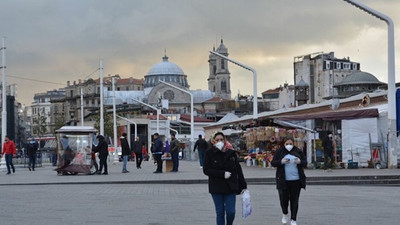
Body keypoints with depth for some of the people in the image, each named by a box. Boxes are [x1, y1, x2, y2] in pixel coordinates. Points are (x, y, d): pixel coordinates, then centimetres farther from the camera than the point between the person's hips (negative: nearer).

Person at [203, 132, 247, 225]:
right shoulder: (210, 153, -3)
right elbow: (206, 170, -9)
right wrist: (222, 174, -16)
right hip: (216, 188, -1)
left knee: (231, 211, -3)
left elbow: (238, 170, 6)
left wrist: (243, 186, 3)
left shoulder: (231, 153, 2)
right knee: (220, 213, 5)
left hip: (230, 187, 1)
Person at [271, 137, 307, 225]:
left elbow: (305, 163, 6)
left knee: (294, 200, 2)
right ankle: (285, 214, 28)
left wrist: (299, 161, -16)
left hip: (296, 180, 1)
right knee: (284, 199, -1)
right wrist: (281, 161, -19)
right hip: (283, 180, -1)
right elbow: (273, 163, 0)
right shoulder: (279, 152, 3)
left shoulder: (298, 152, 6)